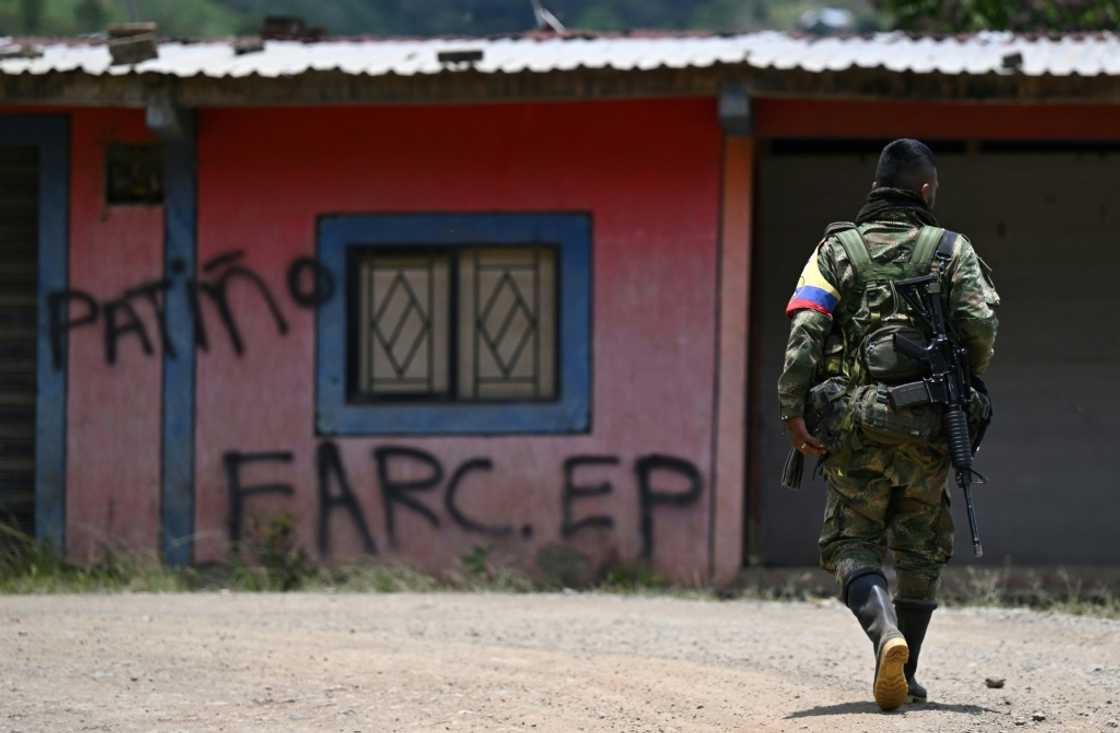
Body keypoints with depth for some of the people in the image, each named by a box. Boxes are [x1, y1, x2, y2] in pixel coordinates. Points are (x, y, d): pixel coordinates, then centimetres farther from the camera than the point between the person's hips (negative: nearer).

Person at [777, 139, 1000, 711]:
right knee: (920, 551, 14)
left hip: (855, 426, 0)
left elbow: (805, 330, -6)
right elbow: (981, 327, -7)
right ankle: (905, 676, 15)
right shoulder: (953, 251, 5)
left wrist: (793, 411, -7)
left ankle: (886, 635, -24)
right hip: (928, 428, 0)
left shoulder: (837, 249, 7)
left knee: (852, 545, 4)